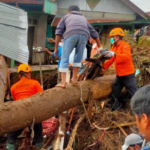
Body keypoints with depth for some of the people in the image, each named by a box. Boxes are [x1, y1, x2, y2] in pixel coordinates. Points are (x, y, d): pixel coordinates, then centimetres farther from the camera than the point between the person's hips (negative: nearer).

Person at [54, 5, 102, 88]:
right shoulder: (84, 19, 42)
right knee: (78, 58, 21)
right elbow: (94, 33, 40)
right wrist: (100, 48, 44)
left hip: (71, 35, -2)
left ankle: (63, 82, -2)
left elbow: (59, 32, 18)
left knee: (64, 59, 4)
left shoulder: (66, 17, 34)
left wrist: (56, 48, 16)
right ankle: (74, 78, 17)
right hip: (83, 35, 3)